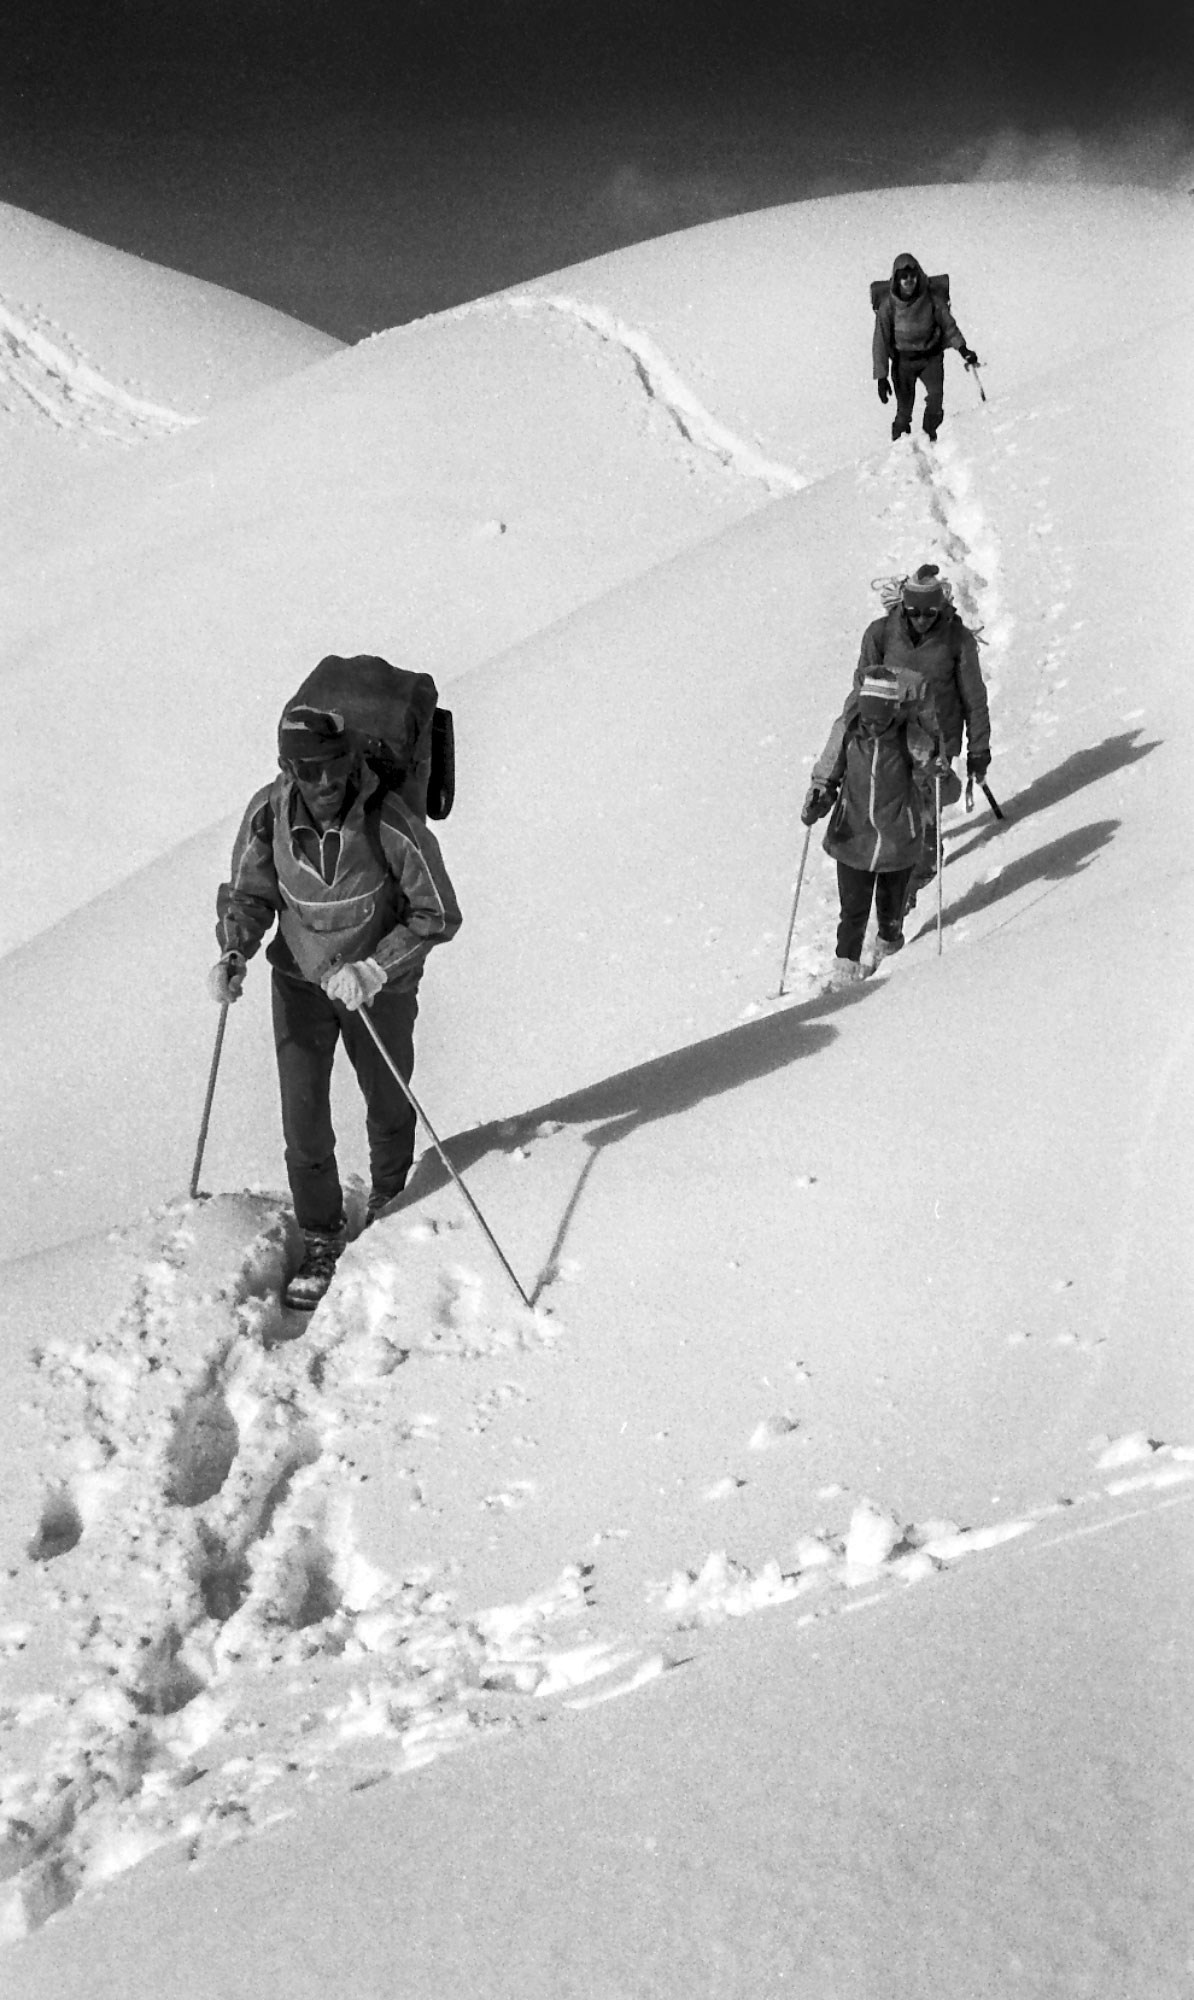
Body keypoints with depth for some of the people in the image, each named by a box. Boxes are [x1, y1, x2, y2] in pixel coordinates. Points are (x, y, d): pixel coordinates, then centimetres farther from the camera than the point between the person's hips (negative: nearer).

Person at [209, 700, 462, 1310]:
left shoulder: (392, 824, -30)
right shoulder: (269, 813, -20)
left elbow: (437, 915, -19)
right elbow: (248, 894, -5)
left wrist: (374, 969, -29)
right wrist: (234, 953, -24)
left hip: (379, 985, -1)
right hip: (300, 979, 1)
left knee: (388, 1104, 20)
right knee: (303, 1117, -1)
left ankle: (388, 1204, 51)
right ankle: (320, 1241, 21)